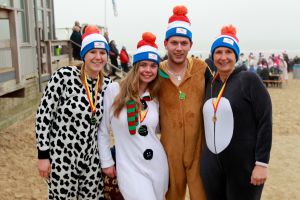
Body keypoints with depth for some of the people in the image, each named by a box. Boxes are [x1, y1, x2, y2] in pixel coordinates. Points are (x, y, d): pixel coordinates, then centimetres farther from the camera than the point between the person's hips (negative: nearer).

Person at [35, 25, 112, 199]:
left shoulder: (107, 84, 1)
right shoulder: (64, 76, -15)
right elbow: (43, 115, -11)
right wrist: (43, 155, -11)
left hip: (91, 159, 5)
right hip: (61, 158, -4)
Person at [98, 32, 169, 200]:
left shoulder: (155, 97, 5)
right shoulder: (114, 90, -7)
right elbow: (102, 129, -1)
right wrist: (106, 162, 0)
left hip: (158, 164, 5)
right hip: (130, 167, -4)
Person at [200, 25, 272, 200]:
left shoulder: (249, 80, -8)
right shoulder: (210, 84, 8)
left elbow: (265, 122, -12)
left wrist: (262, 163, -15)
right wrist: (207, 157, 11)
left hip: (243, 165, -5)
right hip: (211, 165, 5)